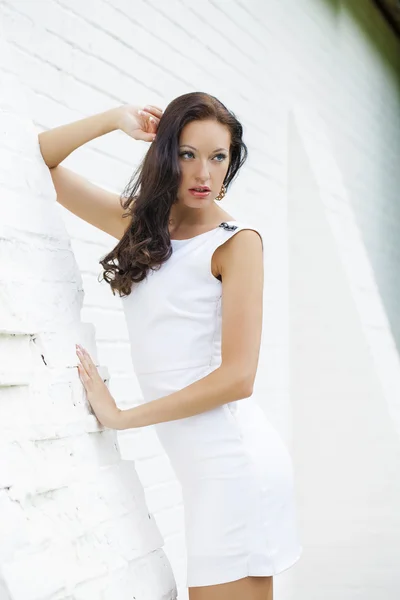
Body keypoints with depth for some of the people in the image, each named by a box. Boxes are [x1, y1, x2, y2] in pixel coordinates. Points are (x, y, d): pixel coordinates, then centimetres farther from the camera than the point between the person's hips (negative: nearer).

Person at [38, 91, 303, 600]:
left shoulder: (237, 242, -8)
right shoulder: (140, 224, 11)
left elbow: (237, 377, -14)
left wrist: (120, 417, -9)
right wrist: (116, 120, 1)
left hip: (235, 459, -6)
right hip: (201, 464, 6)